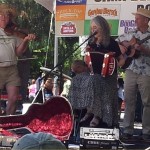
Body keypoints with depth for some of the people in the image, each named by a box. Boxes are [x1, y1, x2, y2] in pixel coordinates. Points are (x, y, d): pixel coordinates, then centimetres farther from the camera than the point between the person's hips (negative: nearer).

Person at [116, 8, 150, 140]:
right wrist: (122, 46, 0)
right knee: (129, 100, 4)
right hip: (131, 72, 3)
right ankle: (128, 129, 9)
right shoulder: (131, 34, 9)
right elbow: (116, 41, 19)